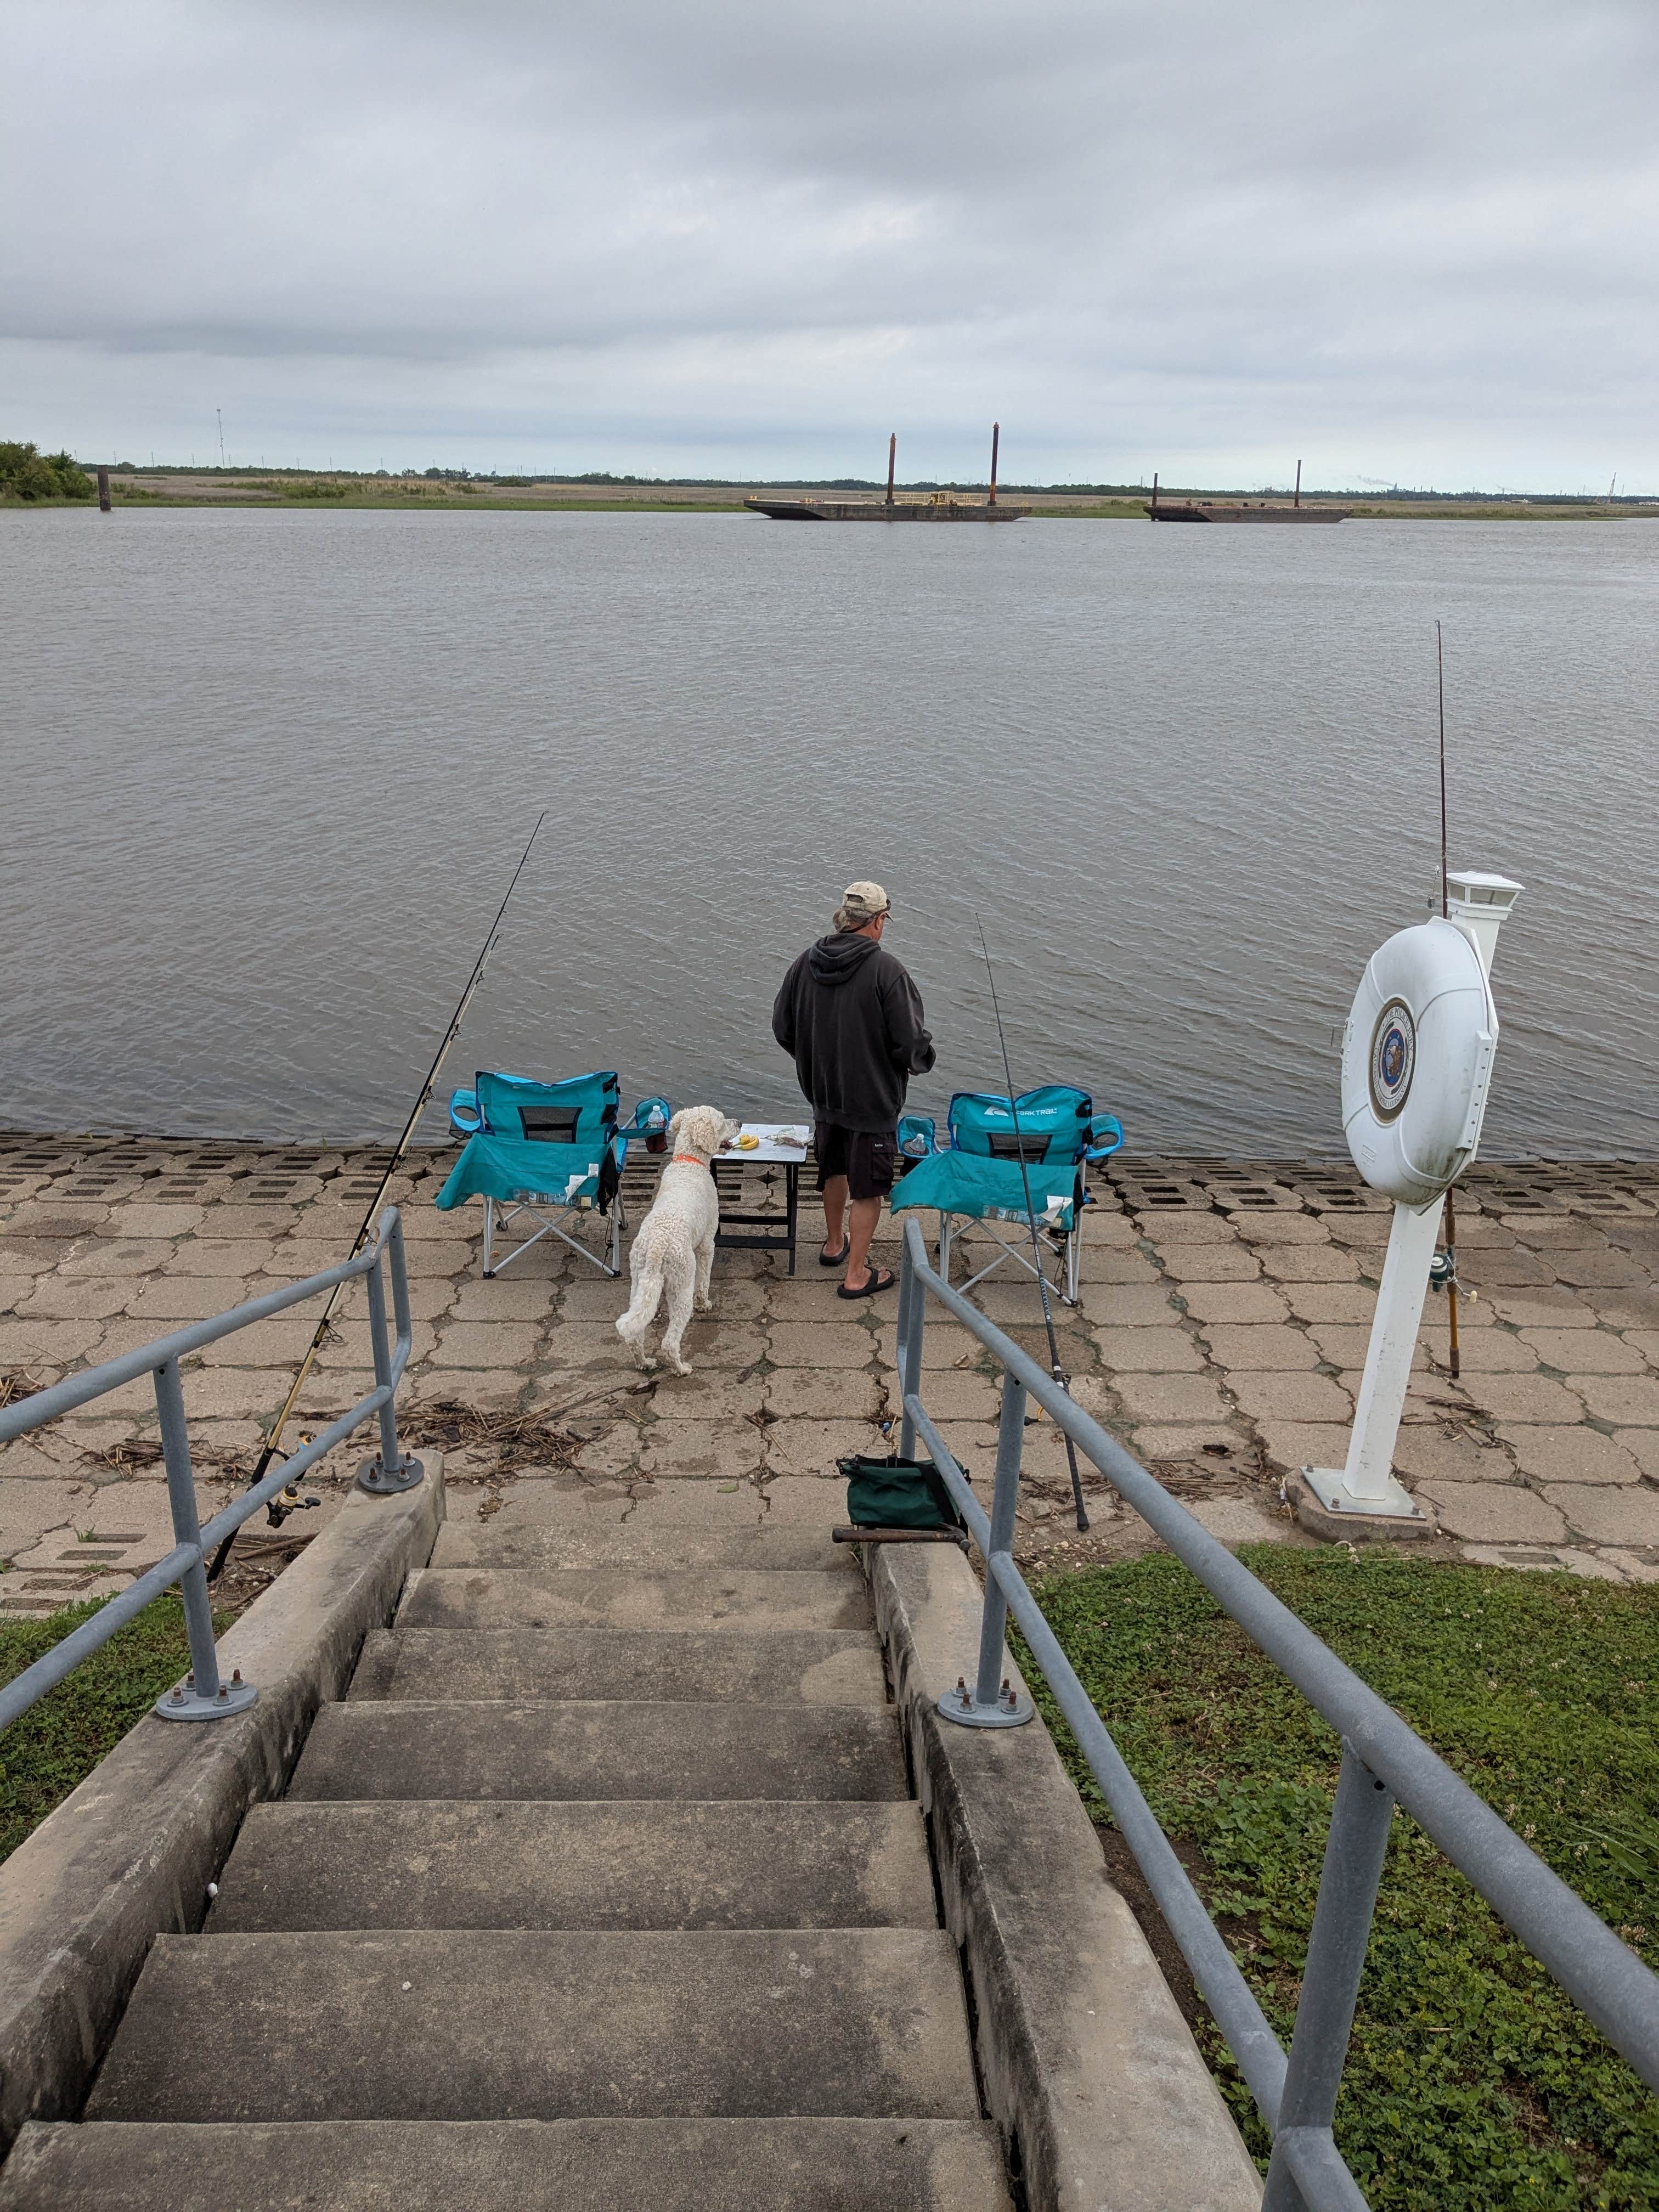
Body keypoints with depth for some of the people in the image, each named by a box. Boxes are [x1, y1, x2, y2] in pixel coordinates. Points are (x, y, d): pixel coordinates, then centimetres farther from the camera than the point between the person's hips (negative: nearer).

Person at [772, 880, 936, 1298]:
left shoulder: (808, 962, -3)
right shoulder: (885, 969, -21)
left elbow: (783, 1028, 6)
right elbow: (910, 1042, -20)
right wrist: (922, 1060, 2)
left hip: (823, 1092, 6)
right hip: (872, 1097, -6)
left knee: (835, 1171, 26)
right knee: (867, 1188, 7)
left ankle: (835, 1244, 46)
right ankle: (856, 1275, 15)